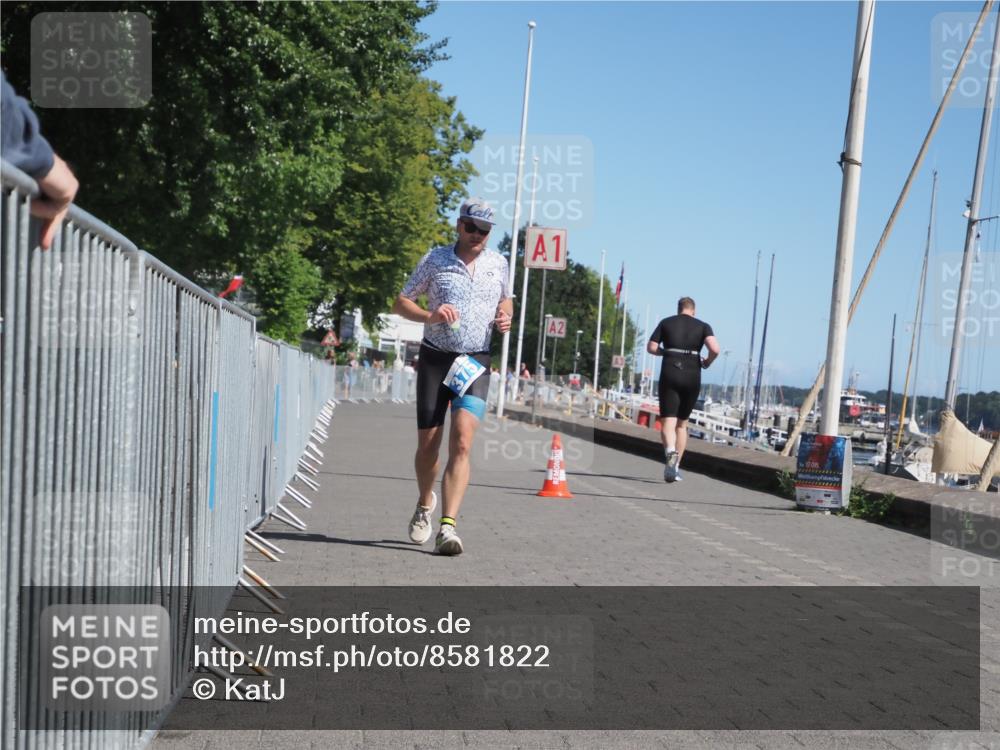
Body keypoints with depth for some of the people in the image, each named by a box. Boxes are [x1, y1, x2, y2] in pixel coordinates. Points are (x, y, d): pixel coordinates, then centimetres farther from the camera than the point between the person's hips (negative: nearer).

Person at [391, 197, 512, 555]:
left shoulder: (498, 263, 10)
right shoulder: (434, 259, 2)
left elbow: (505, 298, 28)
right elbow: (400, 302, 6)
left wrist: (505, 317, 4)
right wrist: (430, 315, -14)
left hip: (476, 362, 0)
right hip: (435, 358, 0)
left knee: (461, 443, -17)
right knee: (427, 445, 4)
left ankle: (448, 526, -21)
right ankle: (425, 504, 34)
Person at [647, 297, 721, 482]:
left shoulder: (666, 323, 9)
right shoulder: (703, 326, 7)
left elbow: (651, 347, 5)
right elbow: (715, 349, -9)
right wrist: (707, 362, 10)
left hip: (669, 374, -1)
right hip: (692, 376, 1)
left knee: (668, 421, -7)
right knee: (682, 423, 16)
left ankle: (670, 451, -38)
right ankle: (675, 467, 16)